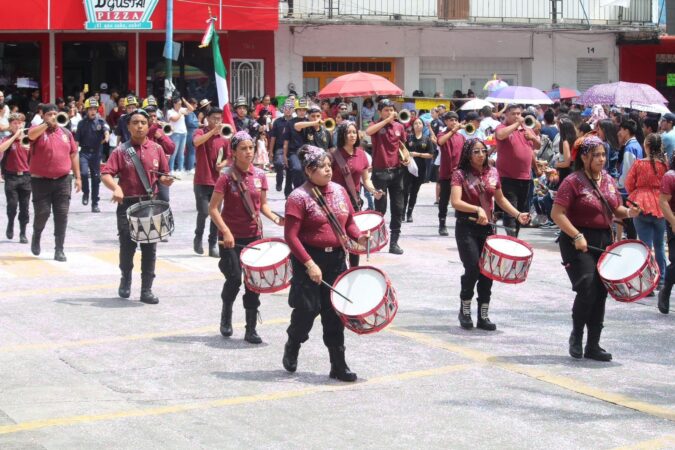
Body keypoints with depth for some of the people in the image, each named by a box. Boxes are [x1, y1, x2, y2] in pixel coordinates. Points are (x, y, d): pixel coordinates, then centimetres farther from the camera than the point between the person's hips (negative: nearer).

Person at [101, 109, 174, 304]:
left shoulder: (156, 149, 6)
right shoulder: (121, 150, -2)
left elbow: (162, 176, 11)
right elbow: (105, 174, -9)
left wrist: (166, 180, -11)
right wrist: (116, 188, -27)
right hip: (127, 204, -2)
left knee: (149, 248, 1)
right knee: (127, 246, 3)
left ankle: (147, 290, 8)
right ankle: (126, 279, 30)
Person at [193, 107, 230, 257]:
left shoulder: (224, 139, 7)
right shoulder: (201, 132, -4)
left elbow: (228, 157, 17)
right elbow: (196, 142, -27)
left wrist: (223, 164, -5)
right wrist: (213, 130, -29)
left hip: (217, 182, 4)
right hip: (202, 181, -4)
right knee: (203, 212, -9)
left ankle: (213, 245, 12)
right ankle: (198, 237, 16)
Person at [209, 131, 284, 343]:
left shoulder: (260, 175, 2)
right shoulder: (227, 177, -11)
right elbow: (213, 208, -9)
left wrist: (275, 218, -7)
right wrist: (225, 232, -20)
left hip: (254, 236, 4)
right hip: (232, 238, -4)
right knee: (234, 279, -5)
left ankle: (251, 329, 10)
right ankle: (226, 314, 26)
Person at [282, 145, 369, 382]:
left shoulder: (339, 191, 8)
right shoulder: (299, 197, -11)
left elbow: (349, 222, 18)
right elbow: (291, 235, -14)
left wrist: (358, 237, -4)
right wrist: (309, 264, -20)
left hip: (336, 258, 5)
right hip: (309, 258, -5)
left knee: (335, 312, 6)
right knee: (307, 309, -4)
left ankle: (339, 365, 11)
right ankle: (291, 349, 26)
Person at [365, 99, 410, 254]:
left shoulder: (399, 126, 8)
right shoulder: (377, 126, -5)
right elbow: (368, 131, -29)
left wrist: (407, 157, 2)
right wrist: (387, 120, -25)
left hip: (397, 171, 4)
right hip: (380, 172, -4)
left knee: (398, 208, 5)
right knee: (380, 208, 0)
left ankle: (394, 242, 11)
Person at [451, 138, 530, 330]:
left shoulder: (492, 173, 6)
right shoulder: (460, 174, -7)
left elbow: (500, 199, 17)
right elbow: (456, 202, -18)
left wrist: (517, 215, 6)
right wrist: (477, 209, -31)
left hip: (487, 227, 4)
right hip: (467, 227, -4)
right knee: (473, 268, -13)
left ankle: (483, 316, 13)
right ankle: (465, 310, 9)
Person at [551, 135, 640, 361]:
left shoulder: (609, 180, 11)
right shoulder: (573, 181, -9)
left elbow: (616, 210, 20)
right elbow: (557, 213, -13)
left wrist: (628, 212, -3)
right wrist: (577, 236, -21)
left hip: (604, 240, 6)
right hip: (579, 242, -6)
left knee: (600, 293, 6)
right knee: (587, 289, -16)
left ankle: (593, 345, 15)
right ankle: (576, 335, 7)